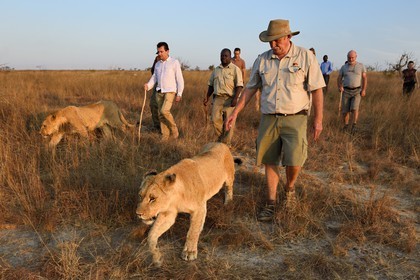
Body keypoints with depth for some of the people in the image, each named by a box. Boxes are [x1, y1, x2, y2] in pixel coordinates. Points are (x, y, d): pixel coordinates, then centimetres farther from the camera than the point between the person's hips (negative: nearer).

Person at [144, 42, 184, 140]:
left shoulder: (174, 62, -3)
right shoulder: (157, 64, 14)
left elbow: (180, 79, -5)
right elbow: (154, 78, 12)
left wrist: (179, 94, -10)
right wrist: (148, 85, -8)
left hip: (170, 91, -6)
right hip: (160, 92, 6)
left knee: (164, 111, -21)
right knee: (161, 115, 4)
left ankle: (174, 129, 1)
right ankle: (165, 136, 11)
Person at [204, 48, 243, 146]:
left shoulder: (235, 69, 1)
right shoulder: (216, 70, 16)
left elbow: (239, 85, -7)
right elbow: (211, 85, 21)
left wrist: (235, 98, -18)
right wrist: (207, 97, 12)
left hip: (229, 99, -4)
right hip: (217, 98, 4)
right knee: (215, 119, -5)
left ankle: (227, 143, 8)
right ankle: (220, 138, 16)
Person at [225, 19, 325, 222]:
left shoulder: (305, 57, -5)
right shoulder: (262, 60, 4)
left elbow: (317, 89, -4)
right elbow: (250, 88, 11)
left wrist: (318, 119, -8)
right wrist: (235, 112, 6)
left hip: (295, 119, -3)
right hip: (268, 119, 3)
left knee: (294, 161, -12)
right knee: (269, 161, 6)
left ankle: (289, 188, 21)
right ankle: (271, 202, 20)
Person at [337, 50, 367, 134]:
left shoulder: (361, 66, 1)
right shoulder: (343, 67, 5)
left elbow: (364, 78, 1)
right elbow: (339, 79, 5)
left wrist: (364, 90, -10)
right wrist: (340, 87, -15)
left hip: (357, 91, -2)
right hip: (346, 91, 2)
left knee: (354, 108, -19)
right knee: (345, 110, -1)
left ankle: (354, 126, -9)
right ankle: (346, 126, 15)